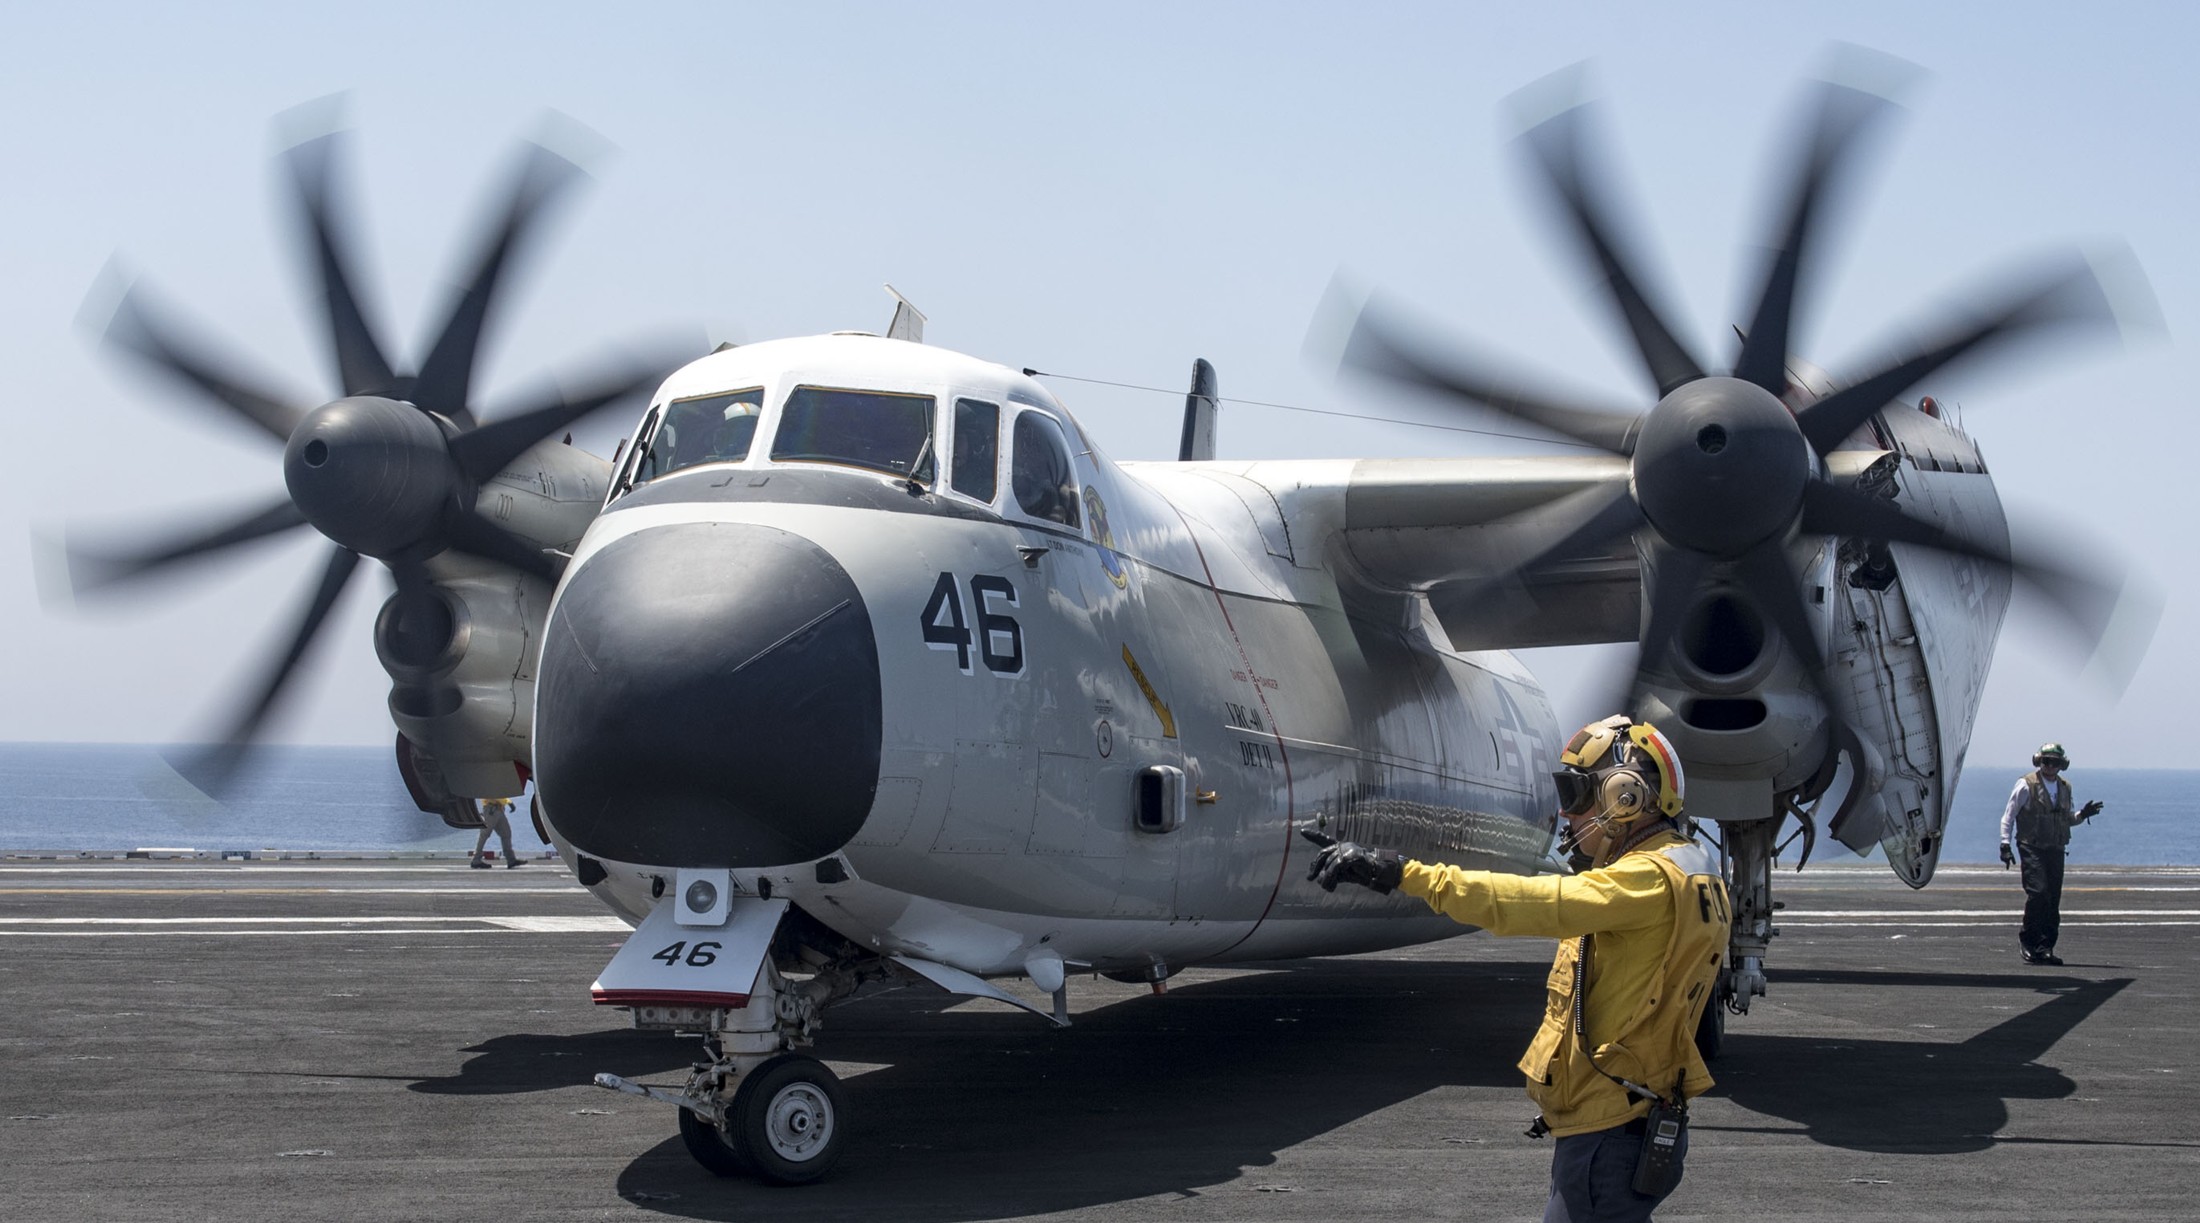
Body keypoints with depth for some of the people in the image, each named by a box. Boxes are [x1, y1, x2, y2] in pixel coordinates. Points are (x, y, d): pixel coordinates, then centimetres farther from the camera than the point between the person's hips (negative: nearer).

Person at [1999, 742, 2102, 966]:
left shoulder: (2064, 788, 15)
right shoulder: (2026, 785, -1)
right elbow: (2008, 815, 1)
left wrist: (2082, 814, 4)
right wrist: (2006, 844, -8)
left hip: (2056, 849, 5)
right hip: (2032, 848, -5)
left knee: (2053, 899, 2)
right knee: (2038, 892, -17)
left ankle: (2045, 947, 8)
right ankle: (2027, 940, -3)